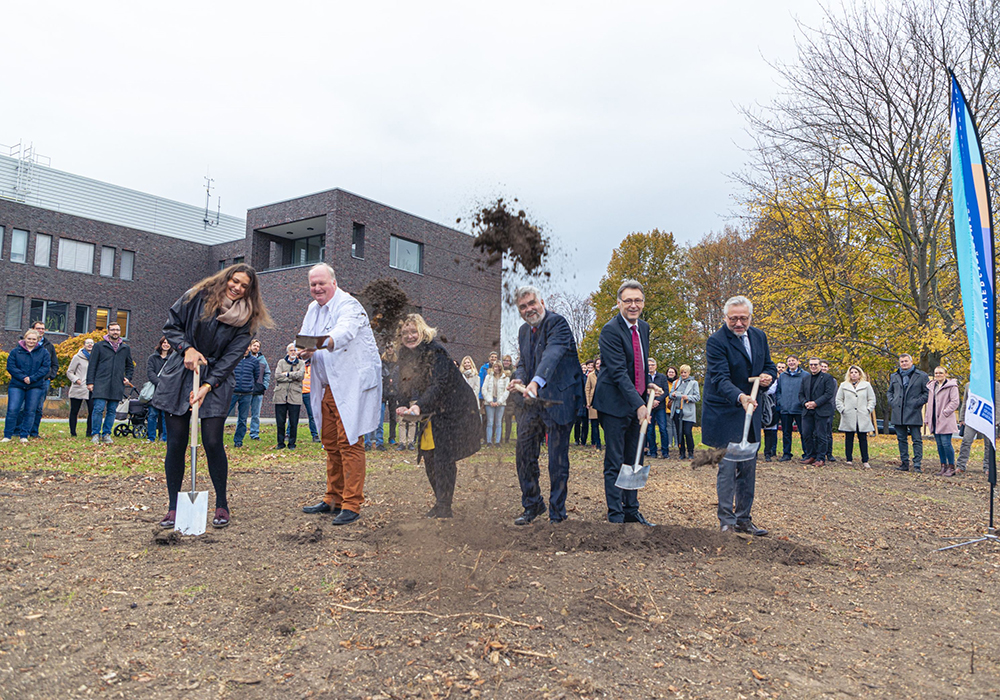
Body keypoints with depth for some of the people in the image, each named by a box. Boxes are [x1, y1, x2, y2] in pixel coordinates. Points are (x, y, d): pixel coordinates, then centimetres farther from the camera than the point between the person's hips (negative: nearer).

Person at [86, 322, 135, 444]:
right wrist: (90, 382, -2)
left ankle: (106, 434, 12)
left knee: (111, 410, 5)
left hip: (117, 386, 3)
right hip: (101, 384, -3)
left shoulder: (126, 348, 16)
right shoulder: (99, 346, 7)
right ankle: (96, 434, 1)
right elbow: (92, 365, 5)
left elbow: (130, 366, 26)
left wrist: (128, 378, 9)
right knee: (99, 409, -9)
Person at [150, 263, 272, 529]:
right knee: (176, 443, 0)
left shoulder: (246, 320, -2)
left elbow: (232, 356, -7)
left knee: (212, 442, -8)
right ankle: (173, 507, 13)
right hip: (179, 377, 1)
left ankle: (222, 505, 8)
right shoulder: (196, 297, 0)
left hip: (217, 382, -1)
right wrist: (187, 349, -11)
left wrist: (207, 385, -16)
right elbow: (171, 326, 6)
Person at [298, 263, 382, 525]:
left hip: (353, 384, -8)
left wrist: (325, 342, -53)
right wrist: (305, 351, -15)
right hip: (327, 387, 8)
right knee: (330, 444, 12)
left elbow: (345, 330, -32)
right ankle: (333, 499, 22)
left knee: (349, 443, -9)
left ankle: (351, 505, -5)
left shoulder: (349, 305, -11)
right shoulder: (313, 309, 17)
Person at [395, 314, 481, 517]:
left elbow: (439, 384, -27)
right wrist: (410, 407, -13)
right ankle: (441, 503, 20)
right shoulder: (406, 355, 6)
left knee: (443, 457, -10)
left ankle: (443, 507, -2)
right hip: (432, 412, 8)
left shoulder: (435, 350, -19)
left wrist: (419, 406, -38)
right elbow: (410, 387, 6)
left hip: (453, 409, -8)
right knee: (429, 456, 7)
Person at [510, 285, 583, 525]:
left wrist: (536, 382, -46)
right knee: (524, 454, 11)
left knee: (558, 459, 0)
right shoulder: (523, 331, 13)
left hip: (557, 399, -7)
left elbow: (552, 354, -30)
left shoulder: (557, 323, -13)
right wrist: (519, 379, -3)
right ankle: (532, 505, 29)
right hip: (531, 400, 7)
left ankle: (557, 513, 13)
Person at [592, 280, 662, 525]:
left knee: (634, 460, 15)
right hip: (615, 403, -8)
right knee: (614, 463, -1)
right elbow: (618, 372, -22)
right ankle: (615, 515, 8)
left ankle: (631, 510, 26)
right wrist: (638, 404, -27)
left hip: (637, 402, 8)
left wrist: (648, 385, 7)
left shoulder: (644, 327, 10)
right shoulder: (610, 330, -16)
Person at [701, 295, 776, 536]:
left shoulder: (759, 336, 7)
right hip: (724, 414, -6)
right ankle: (726, 521, 5)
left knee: (748, 469, 11)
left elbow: (769, 367, 18)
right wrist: (740, 397, -41)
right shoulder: (716, 341, -14)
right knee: (727, 467, -5)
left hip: (751, 411, 6)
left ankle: (743, 519, 21)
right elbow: (720, 379, -24)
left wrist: (768, 377, -7)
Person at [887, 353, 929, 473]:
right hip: (898, 413, 4)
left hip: (913, 413, -4)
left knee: (917, 440, -3)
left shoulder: (921, 376, 3)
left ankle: (917, 465, 0)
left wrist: (918, 402, -9)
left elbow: (927, 392, 1)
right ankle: (904, 463, 14)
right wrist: (891, 401, 7)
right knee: (901, 439, 8)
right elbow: (889, 391, 24)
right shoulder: (894, 376, 16)